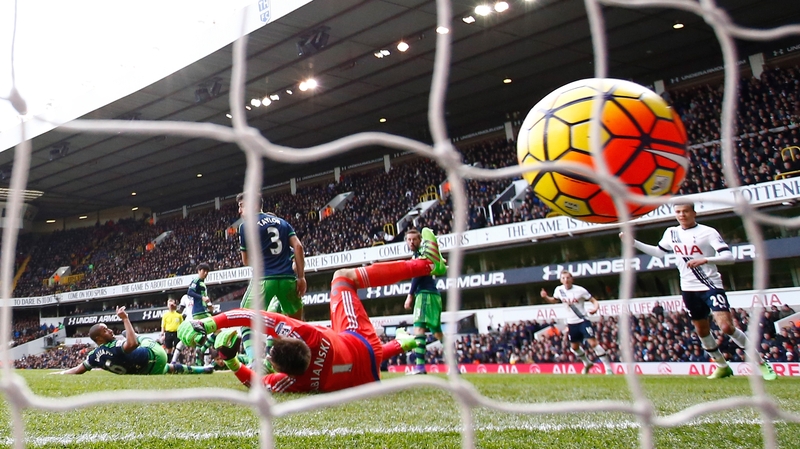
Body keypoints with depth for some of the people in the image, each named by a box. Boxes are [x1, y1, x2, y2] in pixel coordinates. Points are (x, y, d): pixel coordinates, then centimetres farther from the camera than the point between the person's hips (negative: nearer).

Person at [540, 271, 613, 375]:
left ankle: (608, 368, -8)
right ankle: (587, 364, 41)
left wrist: (595, 308, -31)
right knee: (574, 347, 15)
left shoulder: (580, 290, -14)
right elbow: (555, 300, 18)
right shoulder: (559, 290, -2)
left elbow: (594, 301, -10)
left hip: (583, 321, -5)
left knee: (593, 343, -17)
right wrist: (546, 297, -2)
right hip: (571, 323, 5)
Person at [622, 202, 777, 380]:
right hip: (688, 289, 6)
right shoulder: (671, 233, 7)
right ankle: (723, 366, 30)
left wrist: (705, 259, -33)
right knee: (702, 331, 12)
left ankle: (761, 363, 0)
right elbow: (658, 252, 23)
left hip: (711, 286, -6)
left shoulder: (708, 232, -10)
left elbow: (729, 257, -17)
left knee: (727, 327, -17)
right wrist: (633, 242, 15)